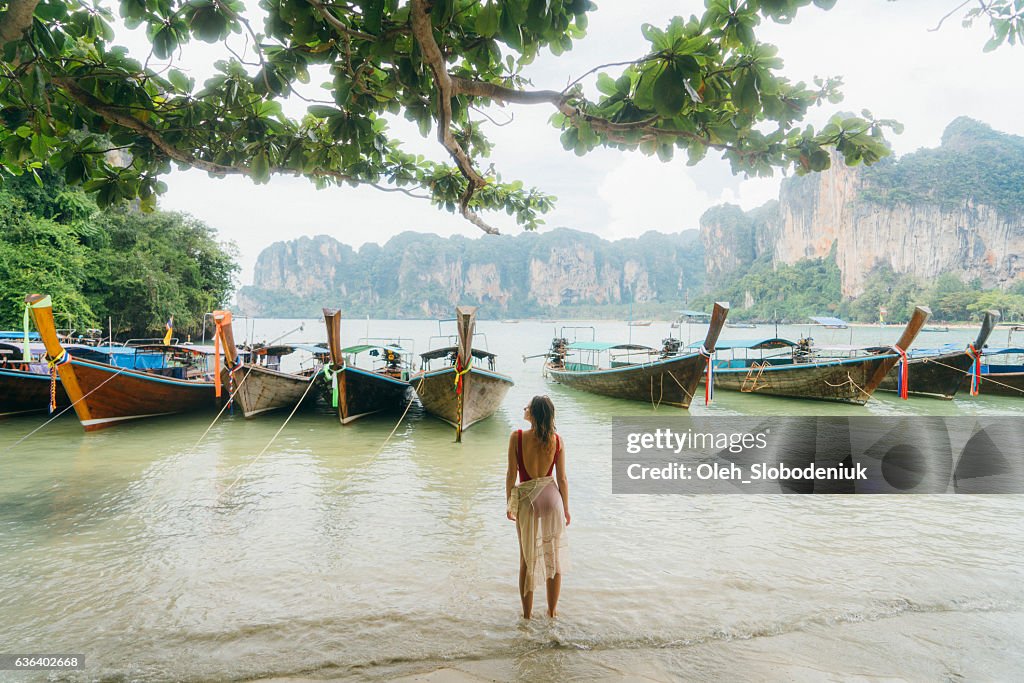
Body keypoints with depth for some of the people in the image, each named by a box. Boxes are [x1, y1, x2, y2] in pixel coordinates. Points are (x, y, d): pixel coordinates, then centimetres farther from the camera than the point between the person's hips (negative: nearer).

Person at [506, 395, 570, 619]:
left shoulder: (517, 437, -13)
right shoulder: (557, 440, -7)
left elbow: (511, 474, -9)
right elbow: (562, 479, -2)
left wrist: (509, 503, 4)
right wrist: (566, 508, 11)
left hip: (527, 500, -1)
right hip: (552, 498, 2)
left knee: (528, 558, 13)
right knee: (554, 556, 15)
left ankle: (527, 612, 24)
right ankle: (552, 610, 27)